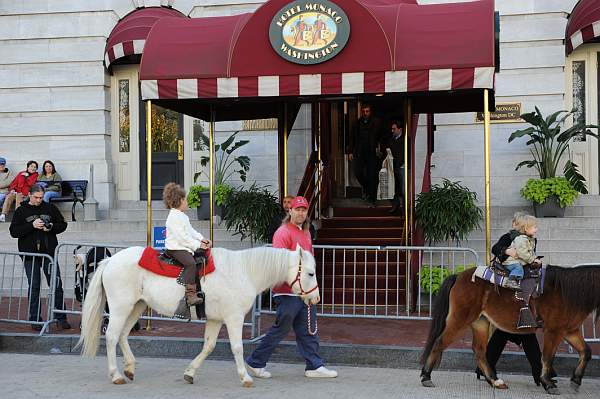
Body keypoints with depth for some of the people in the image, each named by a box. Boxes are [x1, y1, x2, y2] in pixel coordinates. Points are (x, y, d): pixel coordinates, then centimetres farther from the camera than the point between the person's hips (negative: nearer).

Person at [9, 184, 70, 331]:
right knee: (34, 287, 5)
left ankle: (61, 318, 5)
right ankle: (35, 319, 12)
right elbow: (13, 231, -4)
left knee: (56, 285, -1)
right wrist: (32, 226, -16)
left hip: (49, 253, 1)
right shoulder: (21, 211, 3)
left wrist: (51, 227, -9)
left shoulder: (50, 208, 7)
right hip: (30, 254, -1)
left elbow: (62, 224, 12)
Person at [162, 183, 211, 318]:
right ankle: (190, 294, -38)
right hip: (175, 248, -11)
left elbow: (191, 231, 23)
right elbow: (182, 237, -20)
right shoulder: (174, 217, -15)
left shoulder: (182, 216, 18)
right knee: (190, 263, -31)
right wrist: (198, 245, -17)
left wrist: (202, 239, 9)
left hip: (184, 247, 11)